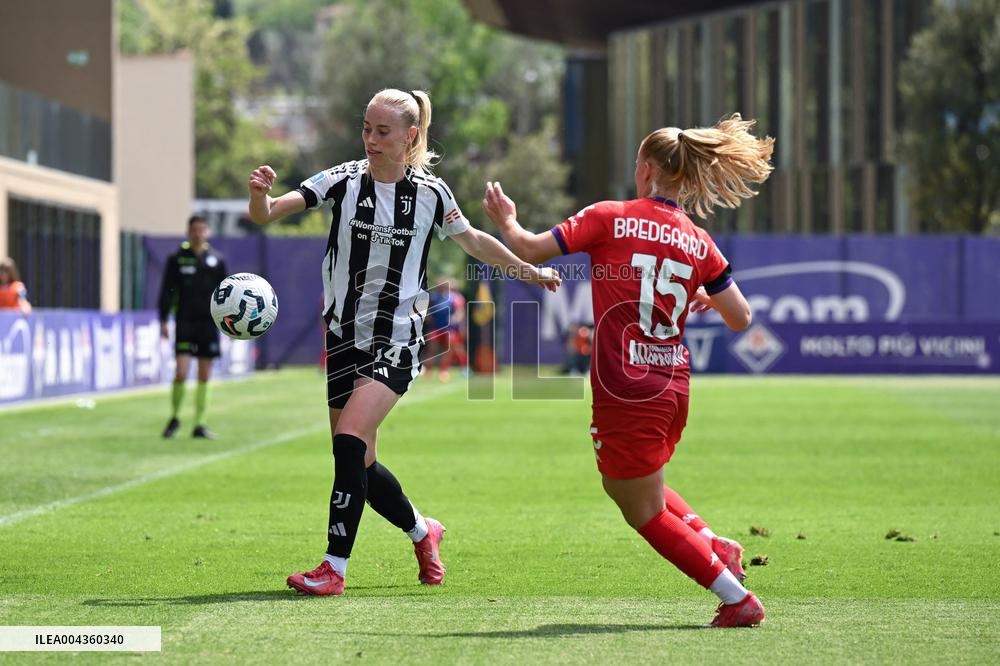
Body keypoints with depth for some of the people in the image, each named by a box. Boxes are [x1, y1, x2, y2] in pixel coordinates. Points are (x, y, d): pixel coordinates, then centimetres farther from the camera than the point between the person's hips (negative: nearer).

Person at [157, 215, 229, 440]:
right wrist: (163, 321, -4)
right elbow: (167, 292, 2)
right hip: (185, 322, -2)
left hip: (209, 323, 2)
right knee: (181, 373, -11)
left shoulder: (217, 260, 7)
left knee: (204, 377, 3)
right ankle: (174, 417, 10)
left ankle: (199, 424, 10)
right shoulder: (177, 259, 2)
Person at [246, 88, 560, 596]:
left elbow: (472, 240, 19)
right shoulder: (343, 180, -2)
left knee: (349, 439, -22)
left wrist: (527, 271, 26)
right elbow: (266, 214, -13)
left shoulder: (430, 193, -1)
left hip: (396, 339, -3)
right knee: (360, 465, 7)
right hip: (344, 337, 3)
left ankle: (334, 568, -18)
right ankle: (421, 531, 35)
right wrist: (260, 194, -35)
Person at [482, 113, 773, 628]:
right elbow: (741, 319, 7)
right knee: (622, 483, 30)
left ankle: (738, 600, 4)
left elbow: (529, 251, -6)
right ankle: (715, 546, 17)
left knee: (644, 513, 9)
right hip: (673, 387, 6)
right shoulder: (698, 243, 5)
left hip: (626, 392, -6)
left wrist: (504, 219, 14)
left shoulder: (608, 218, -7)